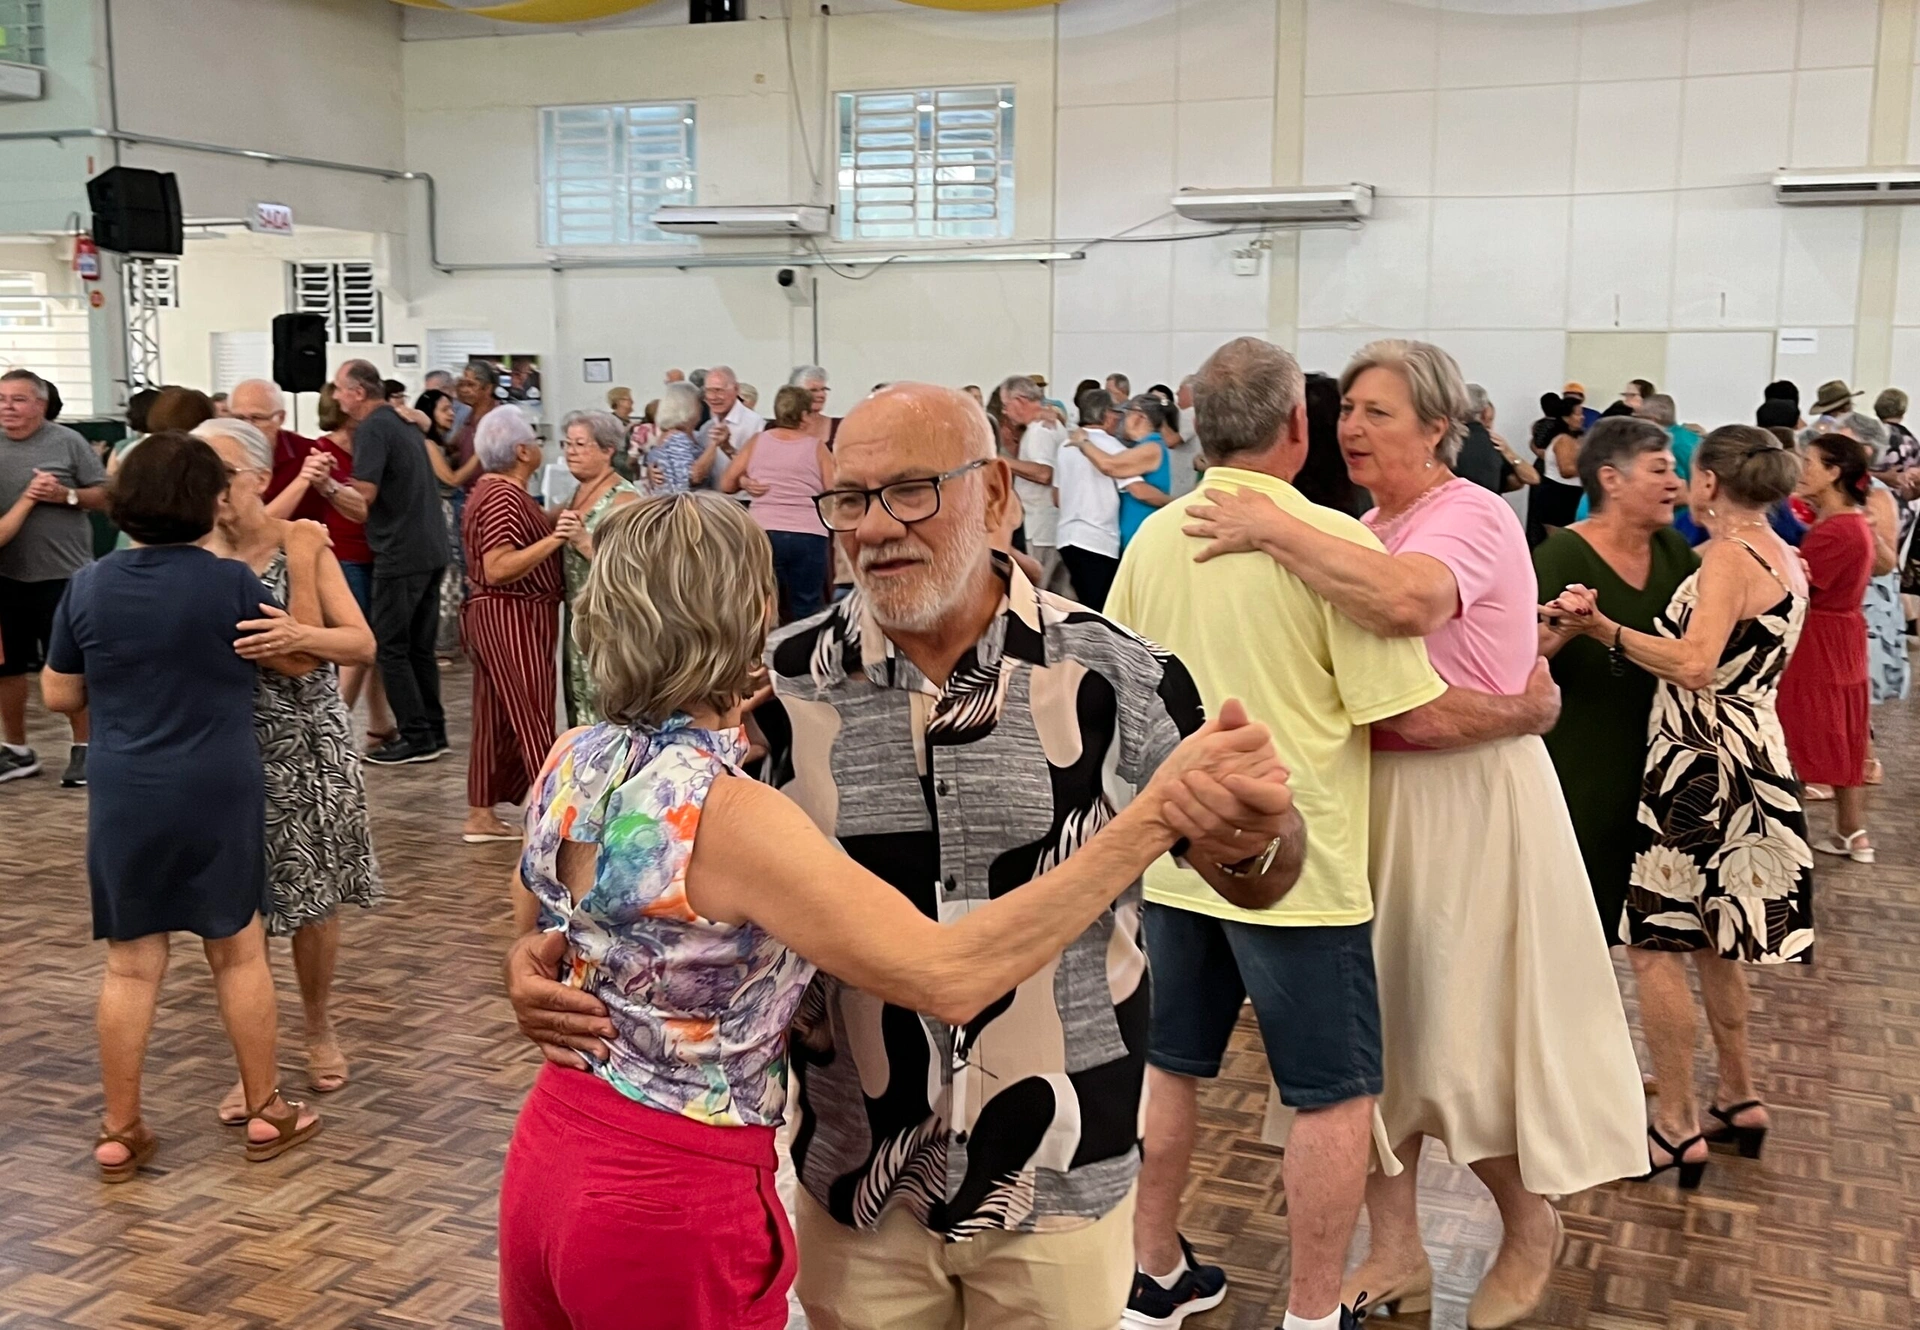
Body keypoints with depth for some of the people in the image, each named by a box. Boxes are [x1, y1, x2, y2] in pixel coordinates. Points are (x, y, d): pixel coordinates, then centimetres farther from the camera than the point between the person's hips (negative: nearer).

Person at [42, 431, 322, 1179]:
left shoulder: (88, 587, -2)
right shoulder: (230, 583, -10)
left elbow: (58, 697, 8)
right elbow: (297, 661, 4)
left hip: (125, 798, 2)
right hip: (220, 793, -2)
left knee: (131, 963, 8)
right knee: (239, 951, 11)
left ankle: (120, 1132, 15)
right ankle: (265, 1112, 22)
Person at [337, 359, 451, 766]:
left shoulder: (372, 429, -12)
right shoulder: (403, 423, 16)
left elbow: (364, 495, -18)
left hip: (400, 554, -9)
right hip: (433, 549, 9)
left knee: (391, 648, -1)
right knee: (420, 646, 14)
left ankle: (417, 737, 0)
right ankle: (434, 731, 18)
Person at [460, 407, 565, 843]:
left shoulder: (495, 489, 14)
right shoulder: (504, 497, -18)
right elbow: (498, 569, -26)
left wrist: (554, 523, 14)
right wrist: (555, 538, -33)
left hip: (504, 618, 10)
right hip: (511, 619, -10)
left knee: (497, 719, 12)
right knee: (532, 720, -8)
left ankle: (480, 815, 17)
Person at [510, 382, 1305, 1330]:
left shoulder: (1114, 677, -11)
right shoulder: (779, 687, -8)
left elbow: (1254, 880, -2)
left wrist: (1262, 838, -24)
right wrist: (540, 960, -17)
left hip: (1065, 1185, 0)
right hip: (857, 1187, 1)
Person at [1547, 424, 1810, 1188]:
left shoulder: (1729, 557, -16)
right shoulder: (1783, 560, 12)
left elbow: (1696, 667, -28)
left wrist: (1603, 628, -31)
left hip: (1703, 764, -10)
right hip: (1751, 757, 10)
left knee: (1654, 942, -4)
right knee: (1709, 939, 19)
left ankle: (1678, 1126, 1)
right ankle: (1740, 1099, 29)